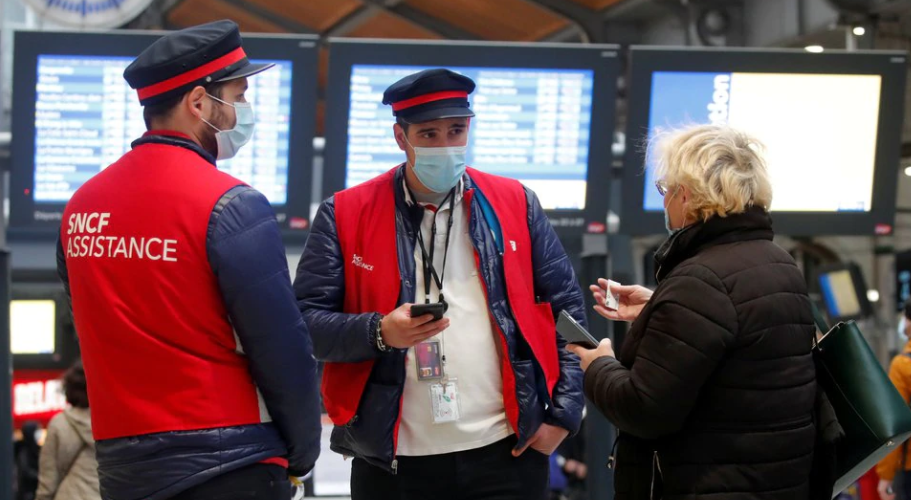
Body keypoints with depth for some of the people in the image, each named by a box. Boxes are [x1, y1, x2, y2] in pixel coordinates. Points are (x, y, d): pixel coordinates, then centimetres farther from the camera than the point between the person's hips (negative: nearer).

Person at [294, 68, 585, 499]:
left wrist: (563, 412, 1)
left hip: (506, 454, 1)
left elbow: (565, 308, 8)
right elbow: (306, 321, -4)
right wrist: (380, 332, -20)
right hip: (393, 461, -1)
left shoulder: (515, 204, 5)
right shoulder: (346, 214, -1)